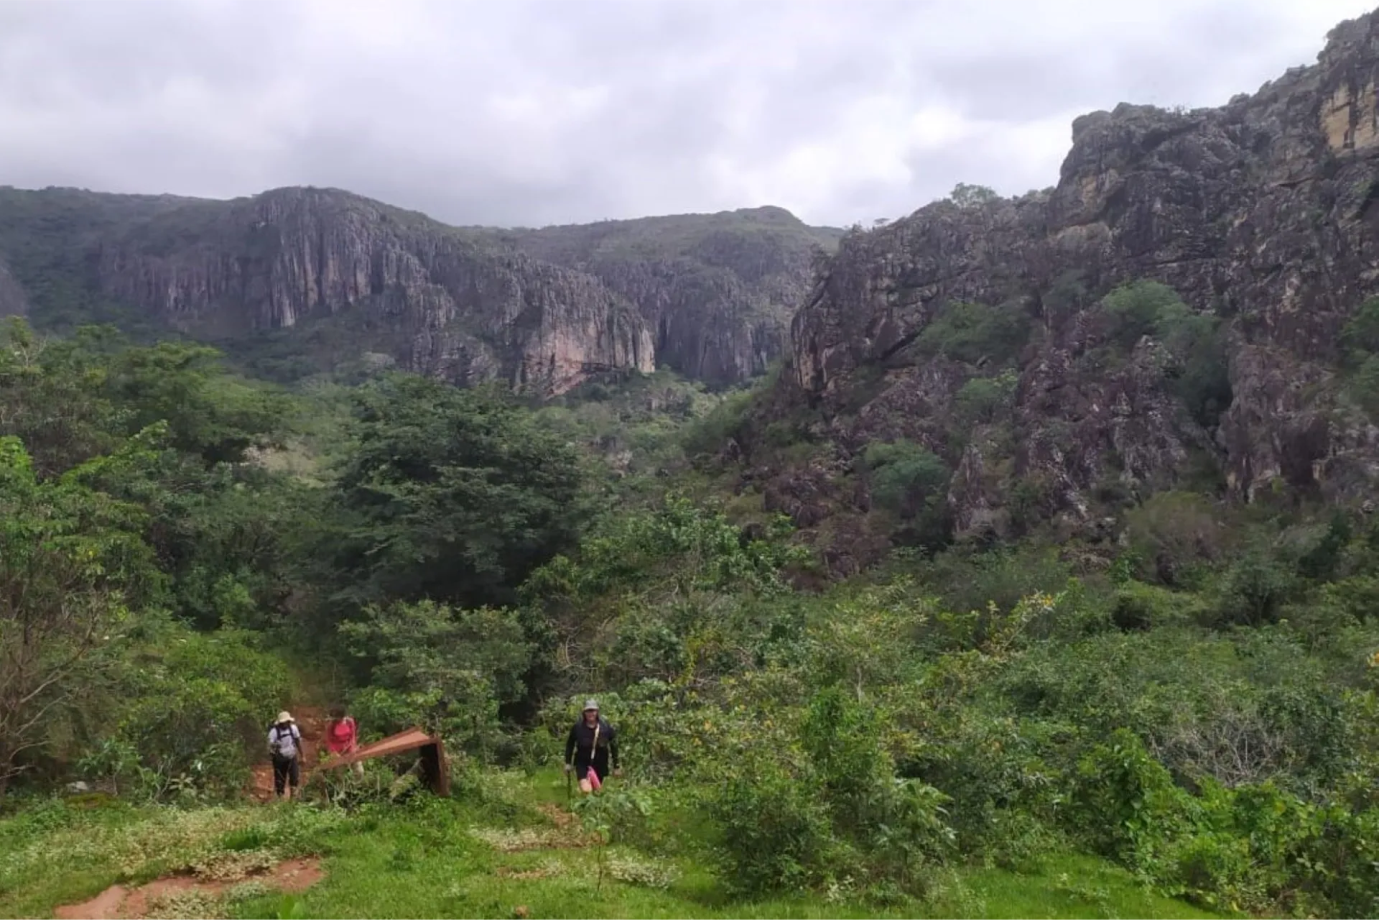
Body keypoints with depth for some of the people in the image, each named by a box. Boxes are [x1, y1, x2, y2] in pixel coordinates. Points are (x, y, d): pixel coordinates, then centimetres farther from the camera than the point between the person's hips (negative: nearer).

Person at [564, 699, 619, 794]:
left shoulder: (606, 728, -11)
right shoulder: (577, 727, -11)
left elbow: (614, 747, -3)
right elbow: (570, 745, 4)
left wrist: (616, 767, -1)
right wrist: (568, 763, 5)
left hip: (599, 765, 1)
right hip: (582, 764, -1)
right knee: (586, 790, -22)